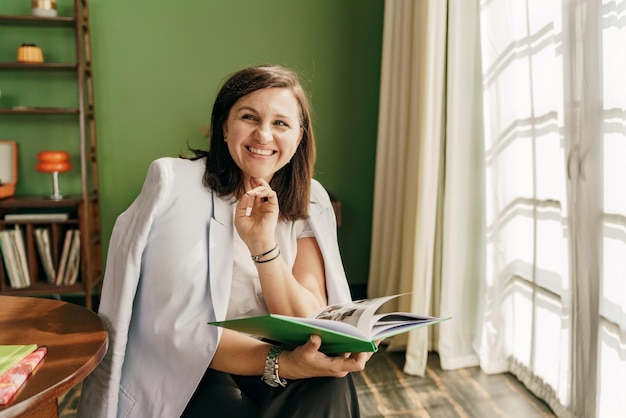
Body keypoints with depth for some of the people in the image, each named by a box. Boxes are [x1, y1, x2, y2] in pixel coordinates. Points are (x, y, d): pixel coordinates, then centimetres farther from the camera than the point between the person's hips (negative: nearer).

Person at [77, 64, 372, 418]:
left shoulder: (309, 202, -2)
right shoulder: (175, 183, -12)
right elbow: (176, 328, -17)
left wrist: (263, 245, -25)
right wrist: (279, 362, -31)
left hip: (273, 366, 3)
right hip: (183, 373, -2)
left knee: (330, 388, -26)